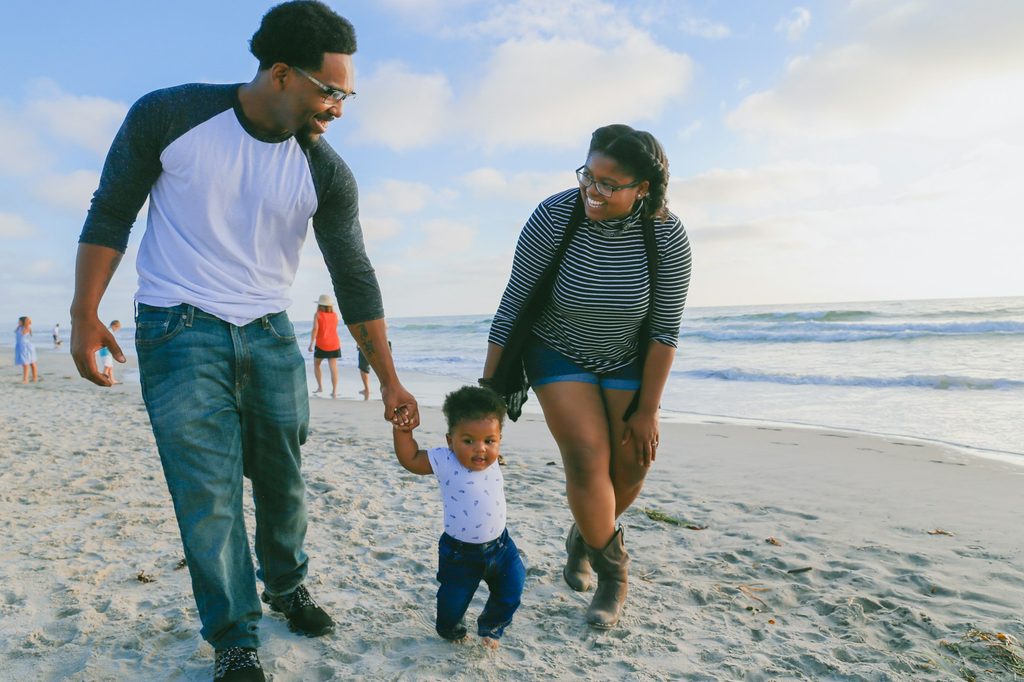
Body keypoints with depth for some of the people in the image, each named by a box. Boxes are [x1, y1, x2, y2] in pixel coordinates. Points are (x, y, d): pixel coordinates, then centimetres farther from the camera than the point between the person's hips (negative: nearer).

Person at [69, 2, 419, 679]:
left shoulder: (327, 174, -5)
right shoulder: (168, 116, -10)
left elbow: (355, 279, -2)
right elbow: (110, 214, 0)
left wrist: (390, 382, -3)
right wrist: (85, 313, -4)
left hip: (270, 335, 3)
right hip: (179, 330, -2)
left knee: (283, 477, 7)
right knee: (208, 490, -6)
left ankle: (287, 585, 34)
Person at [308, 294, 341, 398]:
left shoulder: (318, 314, -5)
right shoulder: (335, 315, 7)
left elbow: (315, 329, -16)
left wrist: (311, 343, -13)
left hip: (321, 344, -3)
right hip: (334, 344, 3)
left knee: (316, 364, 17)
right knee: (333, 367, -1)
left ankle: (320, 387, 10)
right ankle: (334, 391, -6)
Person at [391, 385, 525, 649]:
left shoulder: (492, 460, -9)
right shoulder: (445, 462, -22)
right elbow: (410, 459, -14)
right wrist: (402, 430, -23)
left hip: (499, 545, 4)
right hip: (460, 554, -3)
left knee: (510, 593, 13)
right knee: (453, 601, 11)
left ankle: (490, 628, 41)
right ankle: (451, 630, 46)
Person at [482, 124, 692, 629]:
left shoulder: (667, 237, -21)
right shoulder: (553, 216, -25)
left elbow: (665, 330, -13)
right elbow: (513, 304, -17)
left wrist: (648, 410, -11)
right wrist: (488, 385, -14)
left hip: (627, 361, 2)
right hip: (558, 354, -2)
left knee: (631, 465, -2)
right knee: (588, 459, -14)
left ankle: (585, 537, 30)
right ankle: (613, 569, 10)